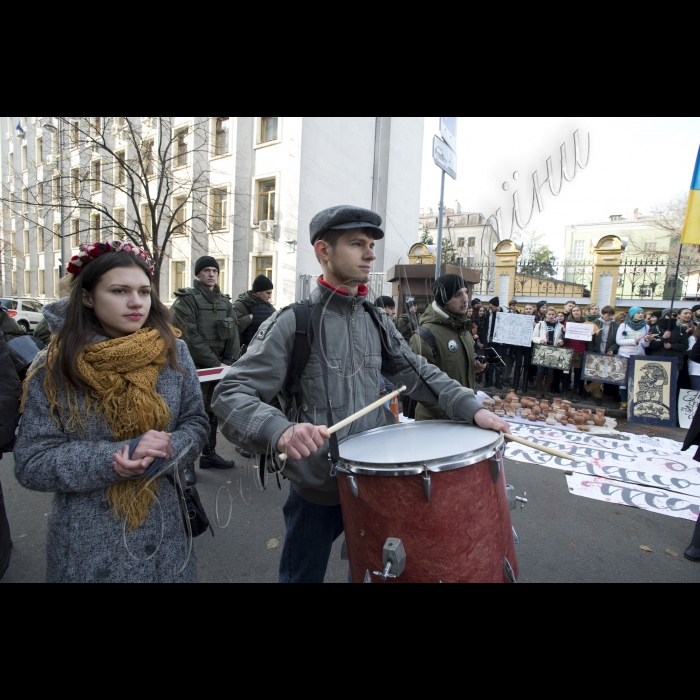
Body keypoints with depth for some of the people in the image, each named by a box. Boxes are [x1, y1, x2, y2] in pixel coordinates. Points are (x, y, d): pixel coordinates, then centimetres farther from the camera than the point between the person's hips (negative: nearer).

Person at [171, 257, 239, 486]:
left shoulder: (224, 302, 14)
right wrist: (216, 363, -15)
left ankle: (209, 454, 28)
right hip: (194, 368, -6)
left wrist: (229, 361, -4)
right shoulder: (187, 300, -6)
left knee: (213, 412, 14)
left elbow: (233, 334, 9)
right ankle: (187, 464, 8)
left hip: (218, 366, 6)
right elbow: (192, 338, -14)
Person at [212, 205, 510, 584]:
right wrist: (280, 430, -39)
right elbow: (231, 393, -21)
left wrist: (472, 408, -10)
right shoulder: (294, 322, -16)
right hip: (317, 489, -5)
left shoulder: (376, 321, 3)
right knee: (303, 575, 18)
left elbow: (418, 373, 4)